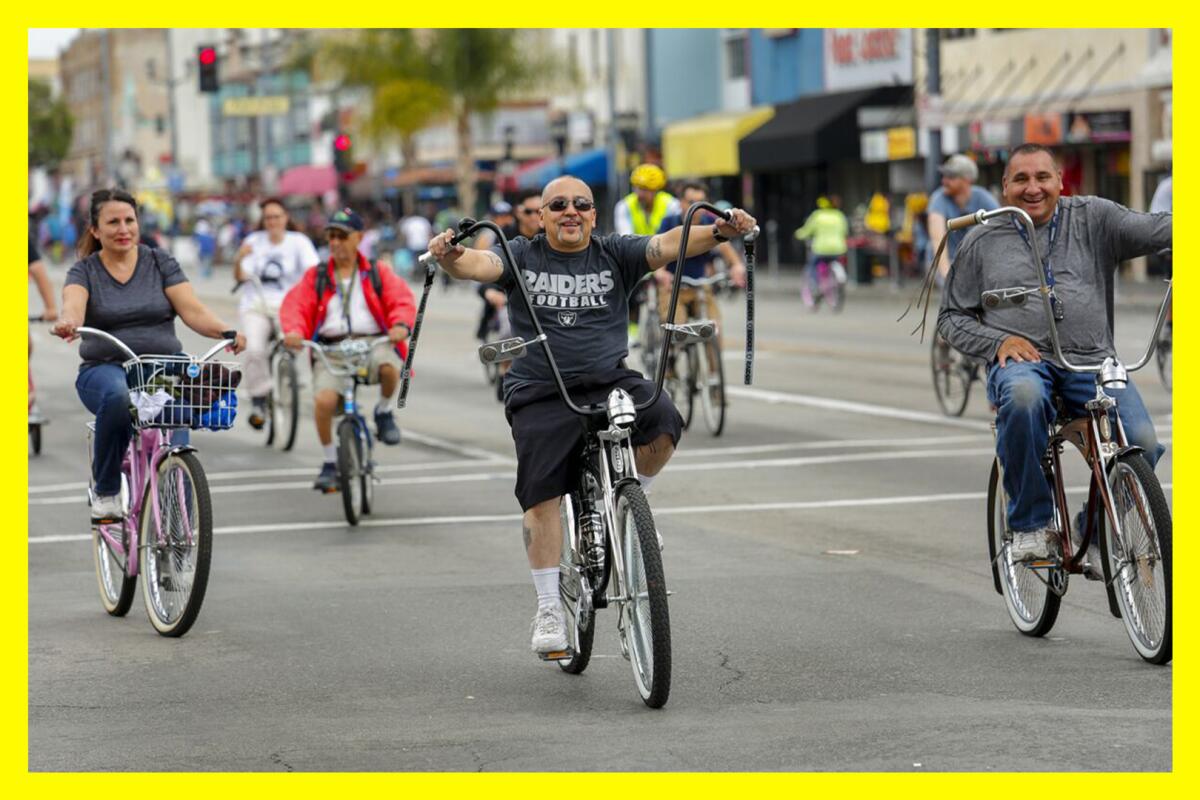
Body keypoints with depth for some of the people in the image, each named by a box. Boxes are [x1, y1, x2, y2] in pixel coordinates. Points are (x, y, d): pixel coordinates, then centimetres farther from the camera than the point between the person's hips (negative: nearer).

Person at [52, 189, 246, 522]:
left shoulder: (160, 262, 7)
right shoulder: (84, 271, 5)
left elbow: (192, 310, -3)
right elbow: (73, 307, -17)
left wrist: (226, 332, -23)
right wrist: (67, 323, -42)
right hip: (105, 370, -1)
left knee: (174, 453, -25)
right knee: (117, 395, -38)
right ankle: (105, 491, -18)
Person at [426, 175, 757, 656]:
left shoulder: (615, 255, 7)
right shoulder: (523, 256, 5)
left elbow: (667, 245, -7)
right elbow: (481, 265, -12)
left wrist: (719, 232, -24)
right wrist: (450, 257, -35)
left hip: (609, 382, 1)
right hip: (540, 395, -1)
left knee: (662, 422, -27)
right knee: (542, 499, -7)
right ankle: (549, 608, 4)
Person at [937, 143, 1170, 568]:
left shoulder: (1093, 218, 12)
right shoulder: (982, 241, 13)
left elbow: (1155, 229, -2)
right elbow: (952, 317, 15)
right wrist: (998, 341, -4)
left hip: (1091, 361, 1)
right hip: (1022, 359, -1)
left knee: (1141, 441, -24)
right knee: (1023, 397, -39)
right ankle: (1032, 524, -21)